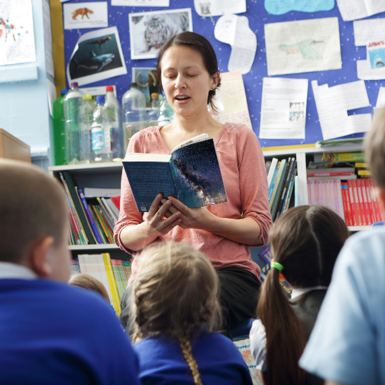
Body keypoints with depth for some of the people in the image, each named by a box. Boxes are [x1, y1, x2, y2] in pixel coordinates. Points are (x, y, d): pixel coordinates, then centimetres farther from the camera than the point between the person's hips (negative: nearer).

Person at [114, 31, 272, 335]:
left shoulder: (239, 139, 12)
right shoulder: (143, 143, 17)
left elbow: (260, 229, 4)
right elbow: (124, 235, 12)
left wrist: (207, 222, -15)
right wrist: (150, 229, -12)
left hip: (226, 268, -1)